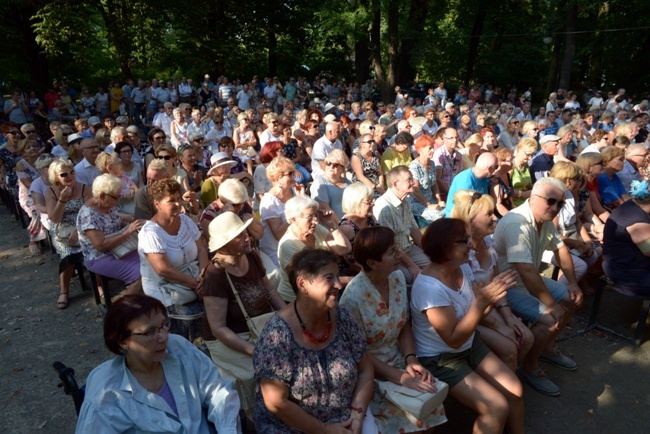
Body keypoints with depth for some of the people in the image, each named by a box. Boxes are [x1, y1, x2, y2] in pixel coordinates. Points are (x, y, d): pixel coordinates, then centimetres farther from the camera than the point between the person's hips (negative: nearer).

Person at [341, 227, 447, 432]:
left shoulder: (398, 278, -5)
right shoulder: (354, 297, -25)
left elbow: (405, 326, 4)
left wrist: (411, 359, -11)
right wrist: (400, 377, -21)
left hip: (397, 361, 6)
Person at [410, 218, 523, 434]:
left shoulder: (463, 267, -5)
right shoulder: (429, 287, -30)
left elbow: (477, 315, -1)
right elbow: (454, 340, -27)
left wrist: (492, 294, -21)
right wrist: (481, 302, -35)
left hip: (471, 345, 8)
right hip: (440, 359, -8)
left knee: (515, 391, 5)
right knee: (497, 408, -12)